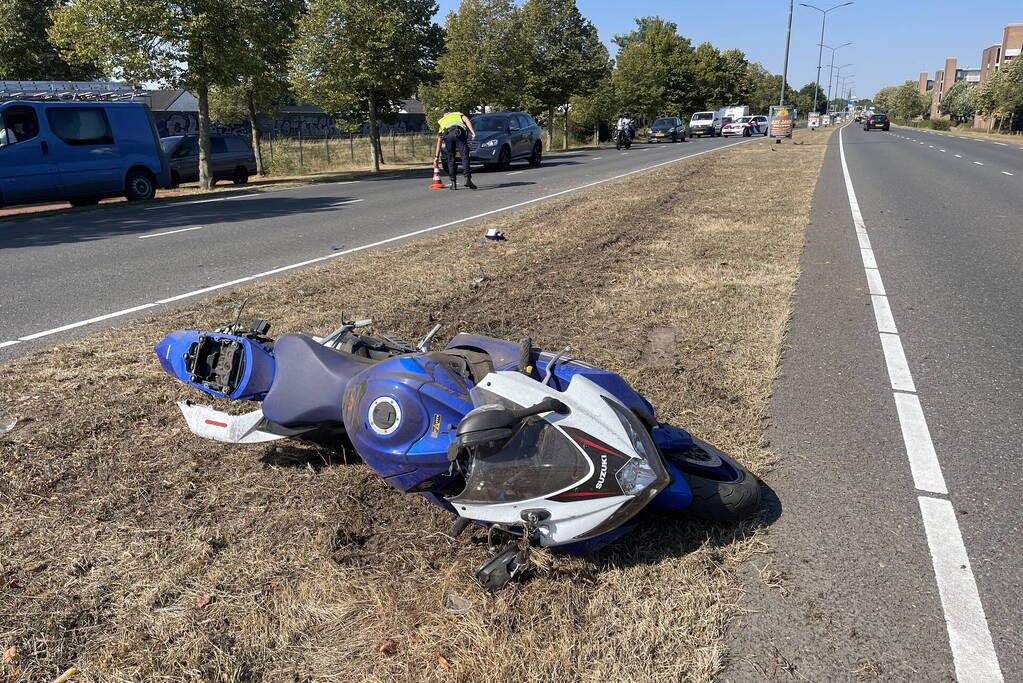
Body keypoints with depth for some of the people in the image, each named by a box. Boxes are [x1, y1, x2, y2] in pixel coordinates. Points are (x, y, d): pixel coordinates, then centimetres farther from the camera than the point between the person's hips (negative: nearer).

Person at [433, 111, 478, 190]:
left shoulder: (441, 121, 40)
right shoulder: (458, 114, 38)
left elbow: (439, 142, 40)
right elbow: (466, 120, 12)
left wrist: (437, 156, 45)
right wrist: (472, 131, 0)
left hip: (447, 134, 2)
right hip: (459, 132, -2)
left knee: (451, 159, 11)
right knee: (465, 156, -4)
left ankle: (453, 183, 9)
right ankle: (468, 179, -17)